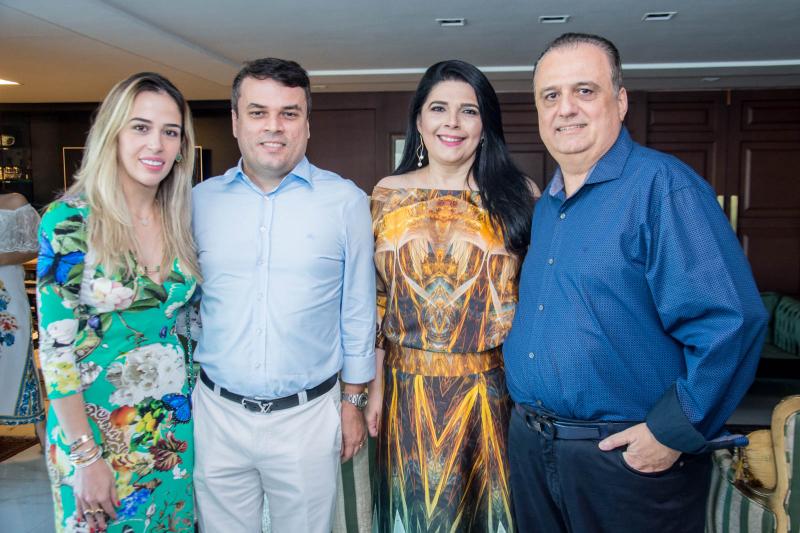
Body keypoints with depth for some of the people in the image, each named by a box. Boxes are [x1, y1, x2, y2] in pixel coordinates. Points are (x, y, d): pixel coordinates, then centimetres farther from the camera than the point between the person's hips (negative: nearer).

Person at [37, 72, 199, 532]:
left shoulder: (182, 219, -1)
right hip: (96, 422, -4)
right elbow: (55, 347, -15)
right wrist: (86, 456, -15)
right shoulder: (68, 222, -16)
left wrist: (200, 400, 6)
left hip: (176, 420, 5)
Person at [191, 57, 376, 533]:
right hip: (217, 411, 2)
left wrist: (353, 400, 3)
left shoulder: (346, 201, -6)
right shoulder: (201, 200, 1)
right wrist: (181, 391, 8)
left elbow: (358, 311, 0)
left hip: (308, 415, -1)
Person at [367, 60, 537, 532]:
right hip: (410, 389, 2)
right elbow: (377, 298, 5)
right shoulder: (389, 194, 2)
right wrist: (375, 385, 5)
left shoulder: (518, 195, -2)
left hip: (494, 388, -1)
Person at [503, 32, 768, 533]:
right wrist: (524, 404, 13)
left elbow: (732, 322, -22)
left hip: (630, 455, -7)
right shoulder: (544, 207, 9)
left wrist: (674, 433, -19)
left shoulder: (663, 186, -15)